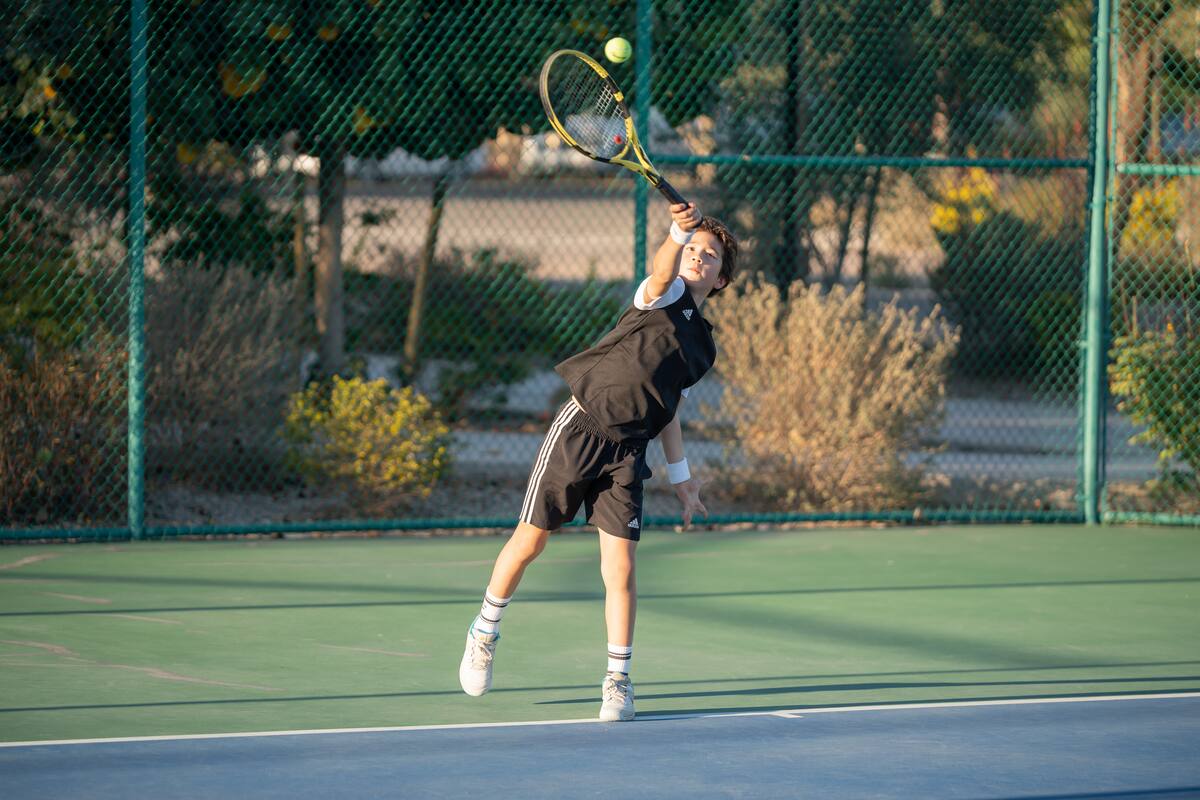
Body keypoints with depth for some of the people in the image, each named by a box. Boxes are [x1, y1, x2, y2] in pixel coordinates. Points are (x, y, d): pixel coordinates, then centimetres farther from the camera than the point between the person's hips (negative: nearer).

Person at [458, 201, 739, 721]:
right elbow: (661, 272, -28)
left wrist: (681, 478, 22)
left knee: (620, 568, -6)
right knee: (529, 542, 6)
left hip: (626, 452, 4)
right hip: (578, 429, -4)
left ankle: (618, 681, 3)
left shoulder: (702, 345, 16)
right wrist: (679, 231, -47)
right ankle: (484, 634, 29)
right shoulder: (666, 294, -2)